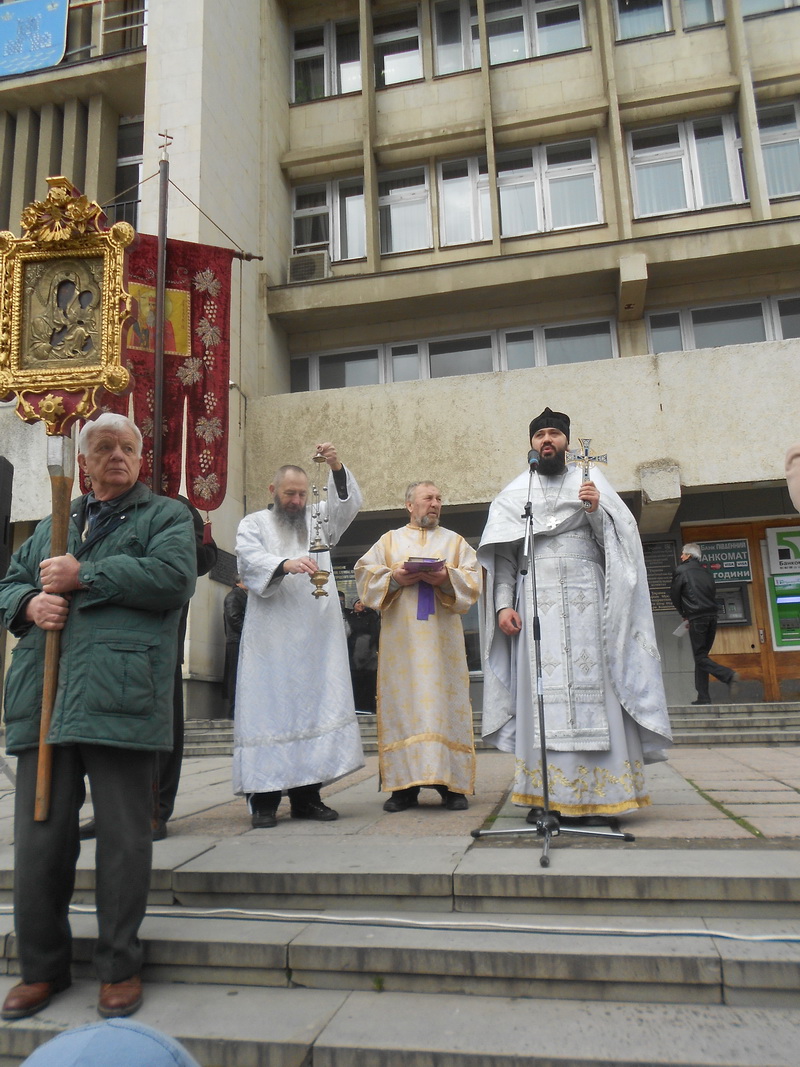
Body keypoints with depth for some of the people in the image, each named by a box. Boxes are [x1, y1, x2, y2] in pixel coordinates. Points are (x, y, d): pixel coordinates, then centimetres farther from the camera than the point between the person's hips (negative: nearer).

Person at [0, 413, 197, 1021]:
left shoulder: (167, 517, 9)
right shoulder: (54, 527, 25)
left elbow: (172, 577, -10)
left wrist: (82, 575, -8)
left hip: (119, 697, -4)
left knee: (123, 836, 2)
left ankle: (121, 967, 19)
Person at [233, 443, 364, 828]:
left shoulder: (318, 519, 19)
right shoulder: (254, 524, 10)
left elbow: (348, 504, 4)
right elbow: (250, 559, -8)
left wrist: (336, 467, -13)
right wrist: (285, 564, -27)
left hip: (315, 638, 3)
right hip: (270, 640, -3)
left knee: (314, 708, 1)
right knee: (269, 709, -4)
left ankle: (306, 794, 7)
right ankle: (264, 798, 0)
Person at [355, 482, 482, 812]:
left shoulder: (454, 541, 16)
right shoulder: (389, 540, 16)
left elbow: (473, 580, 5)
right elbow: (365, 573, 5)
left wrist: (447, 578, -13)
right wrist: (395, 578, -12)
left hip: (442, 638, 0)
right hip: (401, 638, 0)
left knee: (444, 701, -3)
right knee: (402, 703, -3)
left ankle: (451, 785, 3)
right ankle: (405, 786, 2)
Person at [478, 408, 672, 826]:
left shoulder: (590, 483, 13)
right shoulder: (515, 493, 13)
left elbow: (617, 540, 8)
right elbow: (503, 557, 8)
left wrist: (595, 511, -10)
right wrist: (503, 604, -3)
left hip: (587, 599, 0)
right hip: (538, 602, 0)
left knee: (593, 688, -4)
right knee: (542, 693, -3)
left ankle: (598, 796, 0)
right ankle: (545, 795, -1)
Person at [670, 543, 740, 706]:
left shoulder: (681, 570, 0)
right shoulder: (706, 571, 17)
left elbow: (674, 595, 4)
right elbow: (712, 593, 18)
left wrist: (684, 614, 19)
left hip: (697, 618, -6)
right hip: (712, 616, 6)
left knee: (700, 657, -3)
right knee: (702, 655, 11)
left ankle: (729, 675, -25)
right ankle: (703, 697, 7)